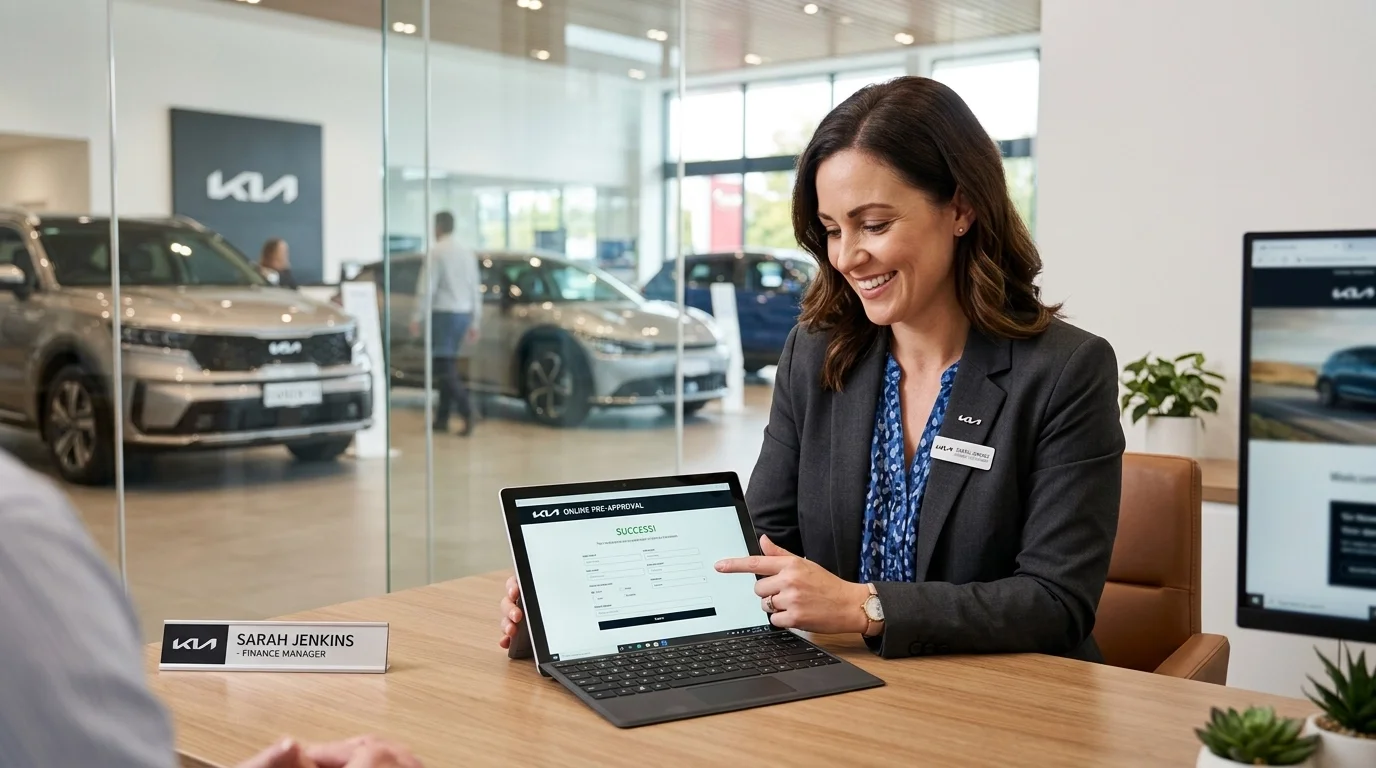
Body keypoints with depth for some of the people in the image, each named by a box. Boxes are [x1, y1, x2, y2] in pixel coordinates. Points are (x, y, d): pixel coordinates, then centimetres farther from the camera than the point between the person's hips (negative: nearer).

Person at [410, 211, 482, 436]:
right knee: (448, 367, 13)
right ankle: (442, 419, 15)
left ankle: (467, 413, -20)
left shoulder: (436, 252, -8)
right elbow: (476, 289, 14)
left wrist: (417, 317, -9)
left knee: (444, 369, -8)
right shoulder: (468, 253, 13)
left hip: (444, 313, -7)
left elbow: (426, 287, -13)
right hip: (463, 314, 7)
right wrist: (475, 322, 19)